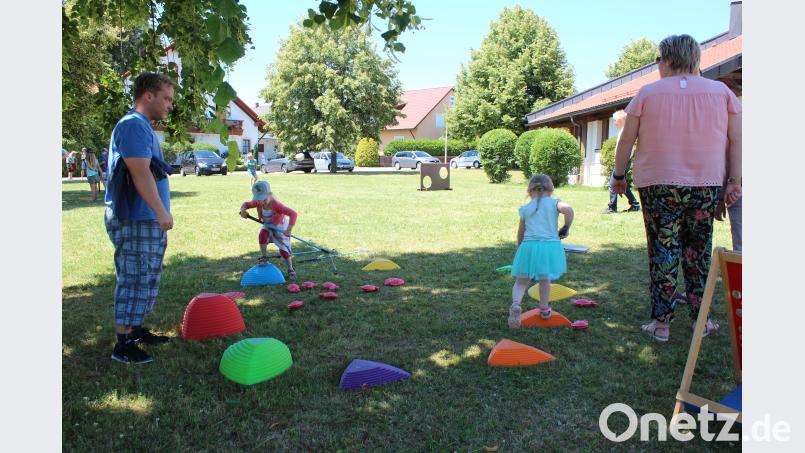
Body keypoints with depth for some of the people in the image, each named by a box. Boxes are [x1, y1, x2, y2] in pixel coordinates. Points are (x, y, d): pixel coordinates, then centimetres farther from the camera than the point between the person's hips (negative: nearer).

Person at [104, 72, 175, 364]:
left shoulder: (142, 126, 19)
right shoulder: (133, 125, -15)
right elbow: (140, 173, -23)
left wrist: (160, 214, 22)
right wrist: (161, 211, -22)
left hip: (148, 220, 11)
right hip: (135, 221, -11)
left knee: (145, 279, 17)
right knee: (134, 279, -5)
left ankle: (136, 330, 28)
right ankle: (123, 344, 3)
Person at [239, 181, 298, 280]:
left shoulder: (276, 205, -40)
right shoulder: (258, 203, -23)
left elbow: (293, 213, -45)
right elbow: (246, 204, -7)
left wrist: (289, 229, -52)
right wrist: (243, 209, -32)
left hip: (280, 226, -4)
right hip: (267, 225, 4)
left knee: (283, 249, -4)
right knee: (262, 234, -27)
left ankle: (290, 269, 16)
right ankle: (263, 257, -7)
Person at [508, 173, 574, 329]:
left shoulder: (525, 208, 12)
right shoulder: (554, 203, 7)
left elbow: (521, 232, 17)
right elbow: (568, 209, -15)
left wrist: (519, 248, 32)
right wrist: (566, 228, -1)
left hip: (529, 246, 0)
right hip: (550, 245, 0)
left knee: (521, 282, 4)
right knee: (544, 279, 21)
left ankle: (515, 304, -21)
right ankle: (544, 309, 30)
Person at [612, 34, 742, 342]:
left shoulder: (648, 93, 1)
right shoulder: (722, 91, 7)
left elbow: (626, 140, 1)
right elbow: (736, 140, 2)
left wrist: (619, 175, 11)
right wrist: (735, 181, 3)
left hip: (658, 184, -2)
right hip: (707, 186, 3)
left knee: (663, 250, 3)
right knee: (698, 251, 13)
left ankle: (661, 323, 5)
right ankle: (701, 319, 21)